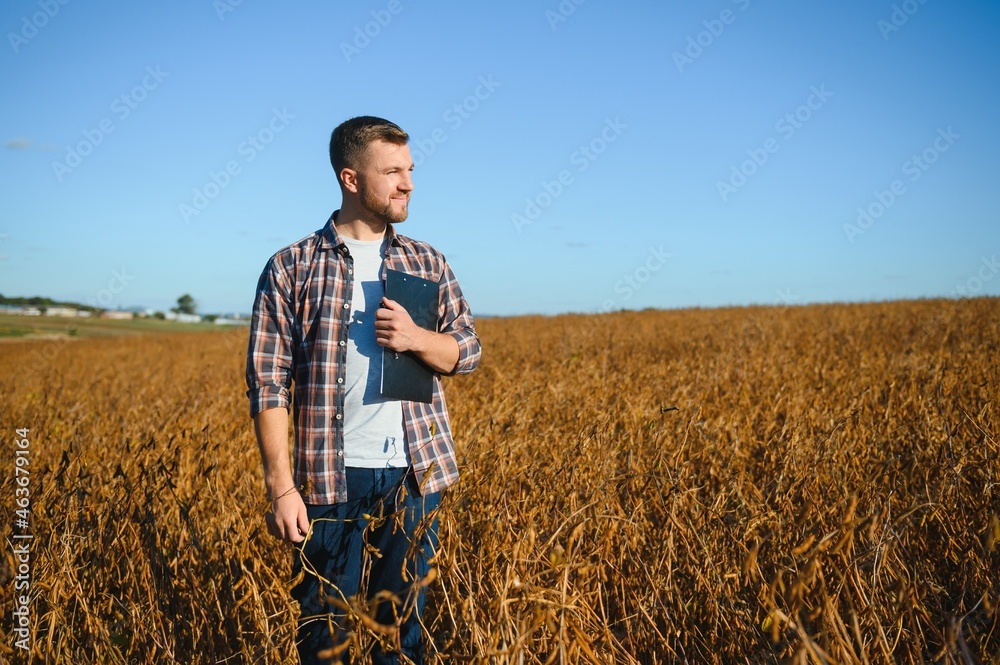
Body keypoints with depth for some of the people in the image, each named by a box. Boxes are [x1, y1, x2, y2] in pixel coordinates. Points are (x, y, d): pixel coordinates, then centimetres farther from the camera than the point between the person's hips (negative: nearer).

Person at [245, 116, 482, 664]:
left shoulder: (427, 263, 8)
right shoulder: (291, 268, -2)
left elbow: (468, 352, 10)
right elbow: (268, 383, -5)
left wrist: (416, 339, -12)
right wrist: (281, 488, -10)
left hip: (415, 477, 3)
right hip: (331, 479, -2)